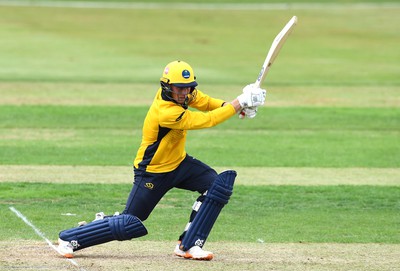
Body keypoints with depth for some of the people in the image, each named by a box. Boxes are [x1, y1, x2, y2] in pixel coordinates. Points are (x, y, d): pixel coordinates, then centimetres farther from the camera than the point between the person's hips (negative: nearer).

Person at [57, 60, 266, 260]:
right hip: (152, 173, -8)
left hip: (178, 162, 8)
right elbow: (208, 120, -33)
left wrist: (237, 105, -16)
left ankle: (189, 245, -7)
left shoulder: (182, 93, -9)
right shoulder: (166, 112, -34)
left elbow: (205, 102, 2)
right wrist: (240, 102, -28)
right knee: (130, 225, -5)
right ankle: (69, 239, 12)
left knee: (219, 184, -10)